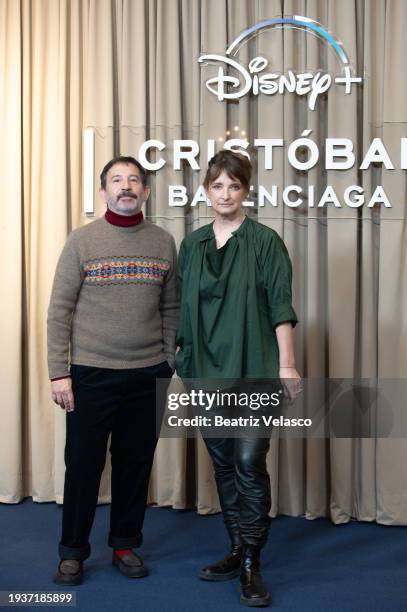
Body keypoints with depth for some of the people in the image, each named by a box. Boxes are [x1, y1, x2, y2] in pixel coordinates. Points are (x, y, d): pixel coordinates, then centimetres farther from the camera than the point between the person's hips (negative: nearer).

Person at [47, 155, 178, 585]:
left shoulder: (163, 242, 5)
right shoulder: (82, 241, -3)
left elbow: (171, 309, 9)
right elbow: (59, 311, -4)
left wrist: (168, 364, 5)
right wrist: (59, 372, -9)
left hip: (147, 374, 3)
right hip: (91, 373, -2)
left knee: (136, 464, 11)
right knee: (83, 464, 6)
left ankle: (125, 544, 29)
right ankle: (72, 551, 24)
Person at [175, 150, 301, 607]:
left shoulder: (264, 241, -2)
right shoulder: (192, 245, 9)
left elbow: (280, 306, -7)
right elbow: (182, 308, 13)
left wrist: (286, 364, -13)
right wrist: (179, 357, 12)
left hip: (254, 369, -4)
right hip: (208, 369, 5)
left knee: (250, 463, -7)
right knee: (223, 463, 12)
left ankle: (251, 565, 7)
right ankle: (237, 551, 27)